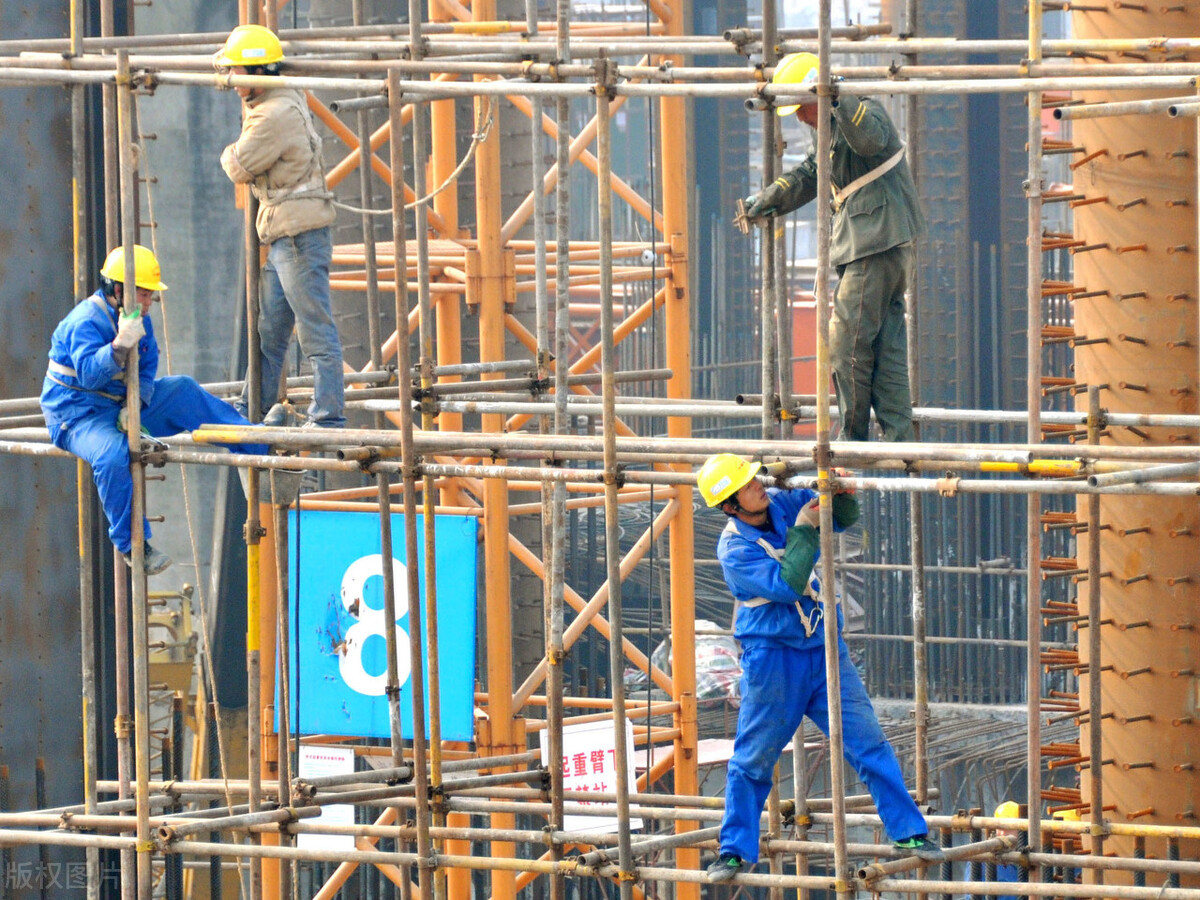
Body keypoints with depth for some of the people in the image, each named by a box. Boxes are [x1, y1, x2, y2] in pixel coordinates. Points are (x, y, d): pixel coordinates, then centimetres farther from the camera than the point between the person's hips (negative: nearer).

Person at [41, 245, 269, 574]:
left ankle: (259, 444, 9)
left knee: (183, 391, 0)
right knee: (114, 454, -37)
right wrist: (121, 344, -51)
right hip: (76, 414, -8)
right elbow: (89, 374, -37)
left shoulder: (139, 320, 5)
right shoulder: (85, 322, -22)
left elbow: (145, 373, 5)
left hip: (119, 407, 8)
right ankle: (131, 544, -24)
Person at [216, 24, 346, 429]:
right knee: (268, 331, 16)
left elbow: (239, 169, -10)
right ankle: (255, 411, 23)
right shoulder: (287, 100, 15)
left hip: (299, 236, -10)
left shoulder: (276, 115, -17)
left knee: (317, 331, -8)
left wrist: (230, 153, 10)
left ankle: (328, 417, -8)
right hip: (283, 239, 10)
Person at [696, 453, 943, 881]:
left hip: (825, 652, 4)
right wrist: (803, 531, -22)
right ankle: (735, 852, 14)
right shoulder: (734, 549, -15)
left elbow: (844, 519, 10)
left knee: (869, 743, 2)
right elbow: (787, 584, -26)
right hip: (773, 657, -4)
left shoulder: (785, 504, 0)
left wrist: (840, 495, -11)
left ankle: (909, 833, 8)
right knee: (752, 761, 2)